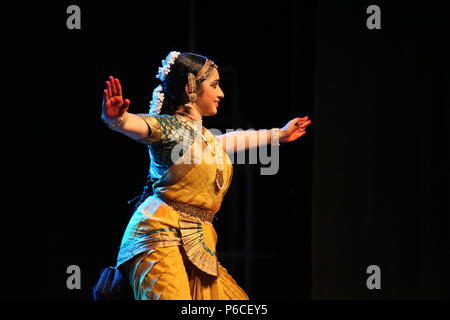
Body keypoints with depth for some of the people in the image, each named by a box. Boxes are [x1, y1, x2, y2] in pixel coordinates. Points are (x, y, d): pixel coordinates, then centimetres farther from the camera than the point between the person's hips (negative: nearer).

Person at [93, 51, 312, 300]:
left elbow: (230, 141, 42)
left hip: (197, 244, 9)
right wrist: (116, 118, -52)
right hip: (163, 235, -9)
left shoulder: (207, 137, 21)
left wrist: (278, 134, 56)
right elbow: (138, 125, -28)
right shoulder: (170, 127, -8)